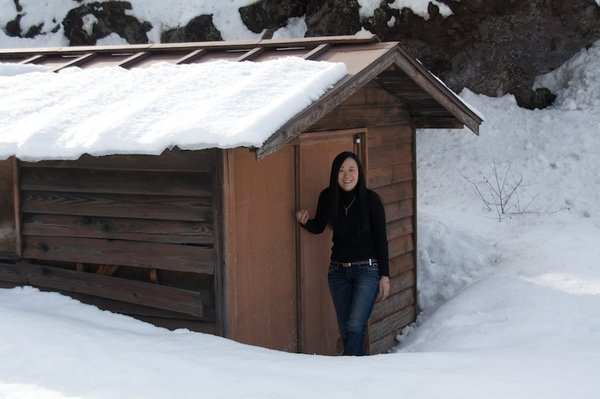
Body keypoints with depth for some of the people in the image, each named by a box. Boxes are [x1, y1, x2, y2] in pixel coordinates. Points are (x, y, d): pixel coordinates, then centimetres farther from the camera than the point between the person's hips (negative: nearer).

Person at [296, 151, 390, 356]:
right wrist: (305, 221, -10)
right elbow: (319, 227, 13)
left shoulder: (370, 199, -13)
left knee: (355, 327, -17)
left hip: (367, 269, -4)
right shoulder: (328, 197, -5)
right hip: (338, 270, 4)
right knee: (345, 330, 9)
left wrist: (384, 275, -7)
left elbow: (381, 239, -7)